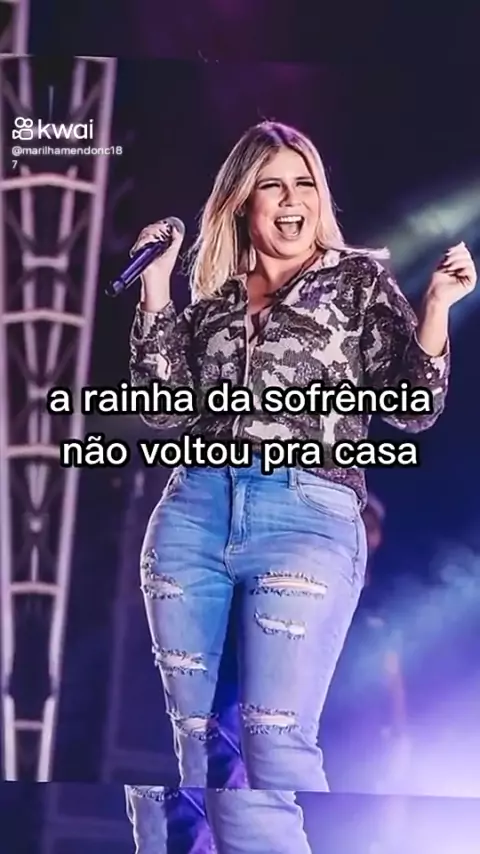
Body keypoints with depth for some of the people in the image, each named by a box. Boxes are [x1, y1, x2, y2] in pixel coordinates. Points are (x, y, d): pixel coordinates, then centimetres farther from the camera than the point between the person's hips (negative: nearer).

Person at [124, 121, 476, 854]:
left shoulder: (361, 281, 9)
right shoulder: (213, 297, 17)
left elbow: (413, 408, 3)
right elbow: (165, 411, 7)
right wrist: (156, 286, 7)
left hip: (309, 518, -4)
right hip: (193, 512, 4)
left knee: (276, 749, -5)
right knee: (185, 738, 13)